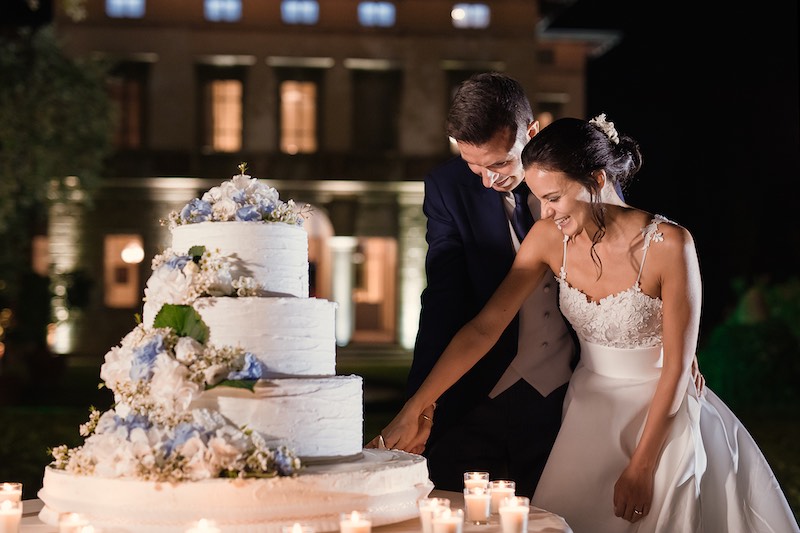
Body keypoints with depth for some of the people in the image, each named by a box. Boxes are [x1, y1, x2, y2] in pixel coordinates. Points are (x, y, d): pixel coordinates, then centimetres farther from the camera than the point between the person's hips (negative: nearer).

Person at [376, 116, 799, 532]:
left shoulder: (668, 244, -23)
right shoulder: (549, 238, -10)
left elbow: (677, 365, -17)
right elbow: (483, 328, -11)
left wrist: (641, 467, -16)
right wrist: (412, 412, -15)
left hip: (662, 415, -4)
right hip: (589, 412, 4)